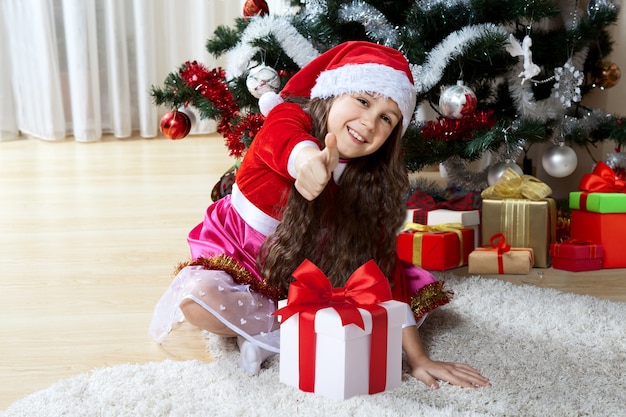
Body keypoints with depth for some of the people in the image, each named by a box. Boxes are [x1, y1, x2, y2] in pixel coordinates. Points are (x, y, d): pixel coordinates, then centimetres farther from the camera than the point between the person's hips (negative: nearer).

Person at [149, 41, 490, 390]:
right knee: (198, 297, -36)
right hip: (237, 262, -4)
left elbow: (384, 267, -15)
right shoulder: (288, 117, -23)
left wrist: (417, 357, -23)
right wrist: (309, 158, -75)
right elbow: (284, 140, -49)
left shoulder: (374, 181, -12)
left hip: (310, 280, 4)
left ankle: (268, 339, -18)